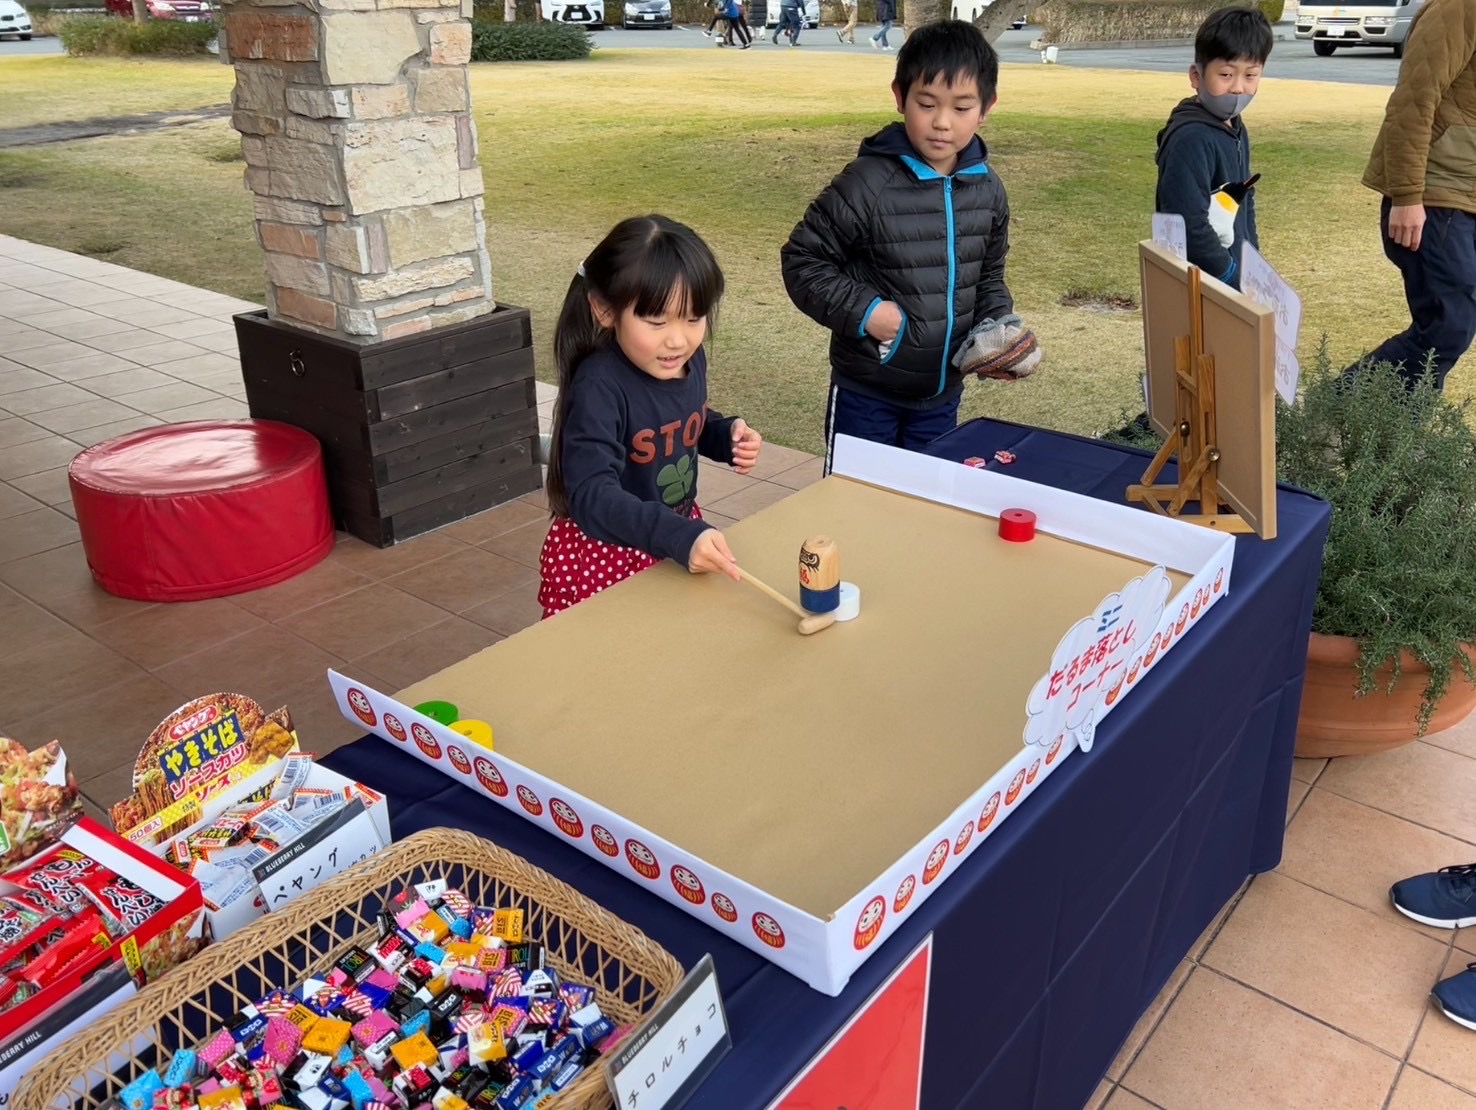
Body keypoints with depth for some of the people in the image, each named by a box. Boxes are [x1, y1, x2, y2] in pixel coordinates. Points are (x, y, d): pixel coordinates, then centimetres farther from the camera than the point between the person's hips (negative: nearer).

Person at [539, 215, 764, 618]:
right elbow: (593, 497, -38)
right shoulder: (599, 388, -29)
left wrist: (728, 434, -6)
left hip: (680, 538, 7)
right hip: (603, 557, -7)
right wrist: (681, 538, -48)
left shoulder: (691, 360, -7)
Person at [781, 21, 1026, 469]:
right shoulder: (867, 184, -19)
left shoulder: (987, 190, 0)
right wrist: (863, 311, -21)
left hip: (942, 392, 5)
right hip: (867, 392, -5)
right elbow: (802, 260, -12)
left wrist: (998, 330, -4)